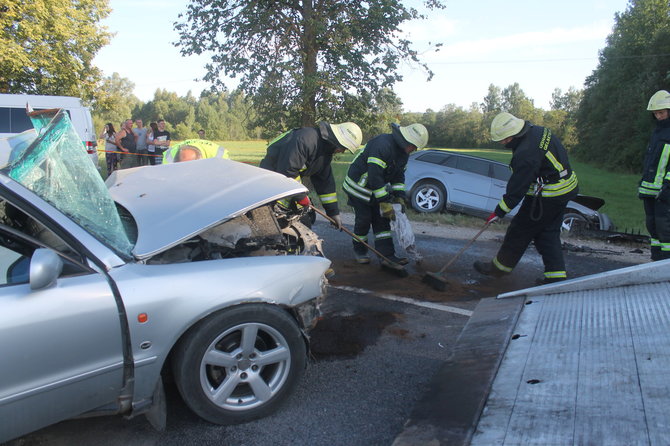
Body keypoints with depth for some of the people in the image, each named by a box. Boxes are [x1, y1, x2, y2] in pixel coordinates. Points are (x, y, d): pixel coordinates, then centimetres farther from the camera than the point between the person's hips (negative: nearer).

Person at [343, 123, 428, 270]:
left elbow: (399, 175, 10)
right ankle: (359, 251, 20)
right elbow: (375, 176, -35)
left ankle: (387, 256, 2)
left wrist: (400, 197, -3)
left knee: (382, 220, 2)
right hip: (359, 185, -9)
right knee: (364, 219, -4)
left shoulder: (403, 153, 1)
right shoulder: (382, 145, -31)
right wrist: (385, 203, -32)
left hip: (378, 188, 9)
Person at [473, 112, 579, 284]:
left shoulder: (525, 154, -28)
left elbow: (516, 189, -23)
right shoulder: (538, 130, 1)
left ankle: (499, 267, 21)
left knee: (519, 231, 5)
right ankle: (556, 275, 19)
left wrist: (499, 212, -12)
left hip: (548, 197, -10)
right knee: (548, 233, 17)